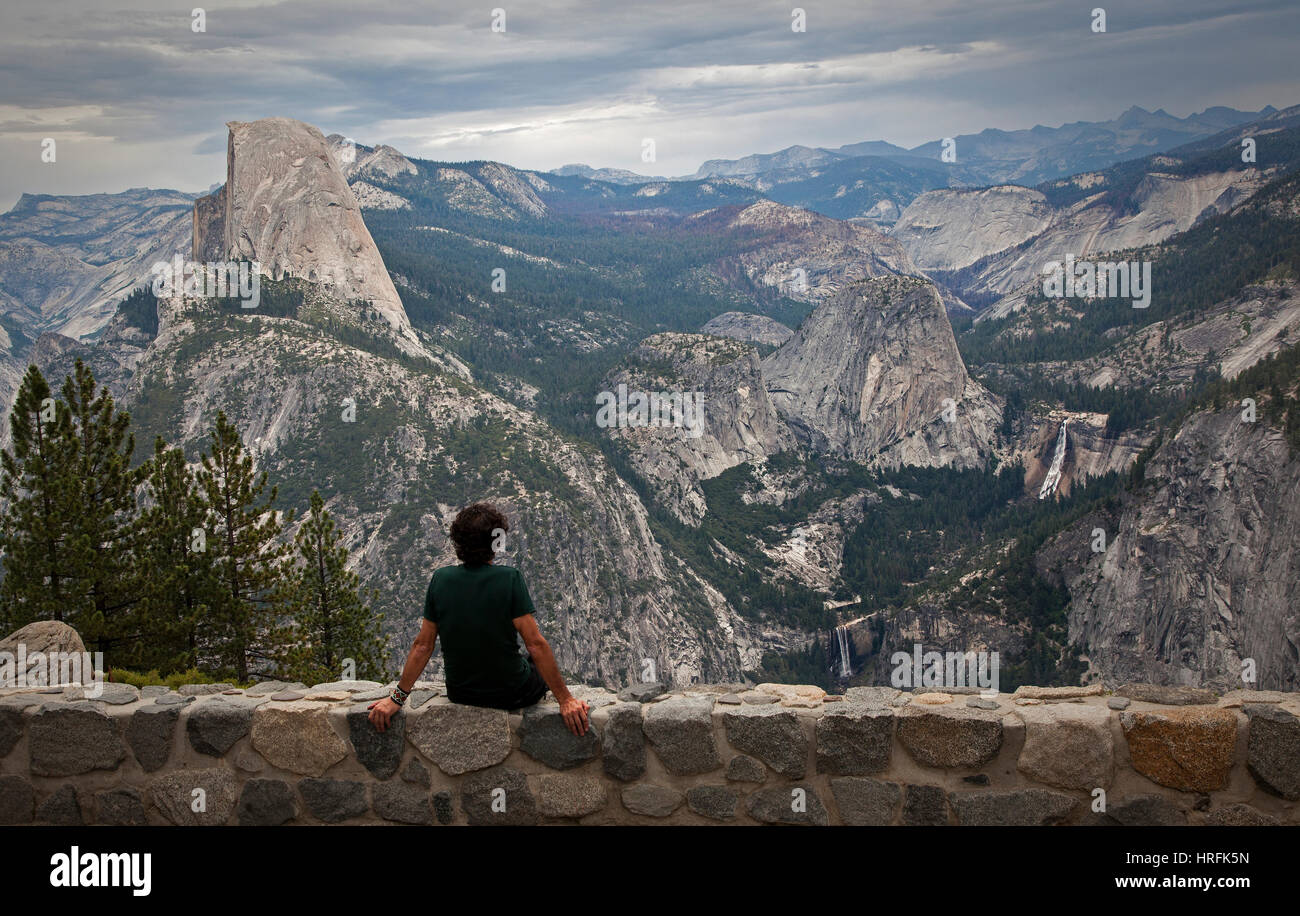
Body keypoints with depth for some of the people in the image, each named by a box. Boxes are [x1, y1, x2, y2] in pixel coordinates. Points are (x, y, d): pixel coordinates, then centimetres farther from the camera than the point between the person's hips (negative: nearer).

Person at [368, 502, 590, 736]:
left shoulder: (440, 579, -10)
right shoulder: (509, 579, -22)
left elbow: (423, 646, -7)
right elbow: (535, 644, -22)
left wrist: (397, 698, 1)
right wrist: (565, 699, -17)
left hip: (460, 694, 4)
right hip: (512, 695, -4)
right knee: (542, 673, 30)